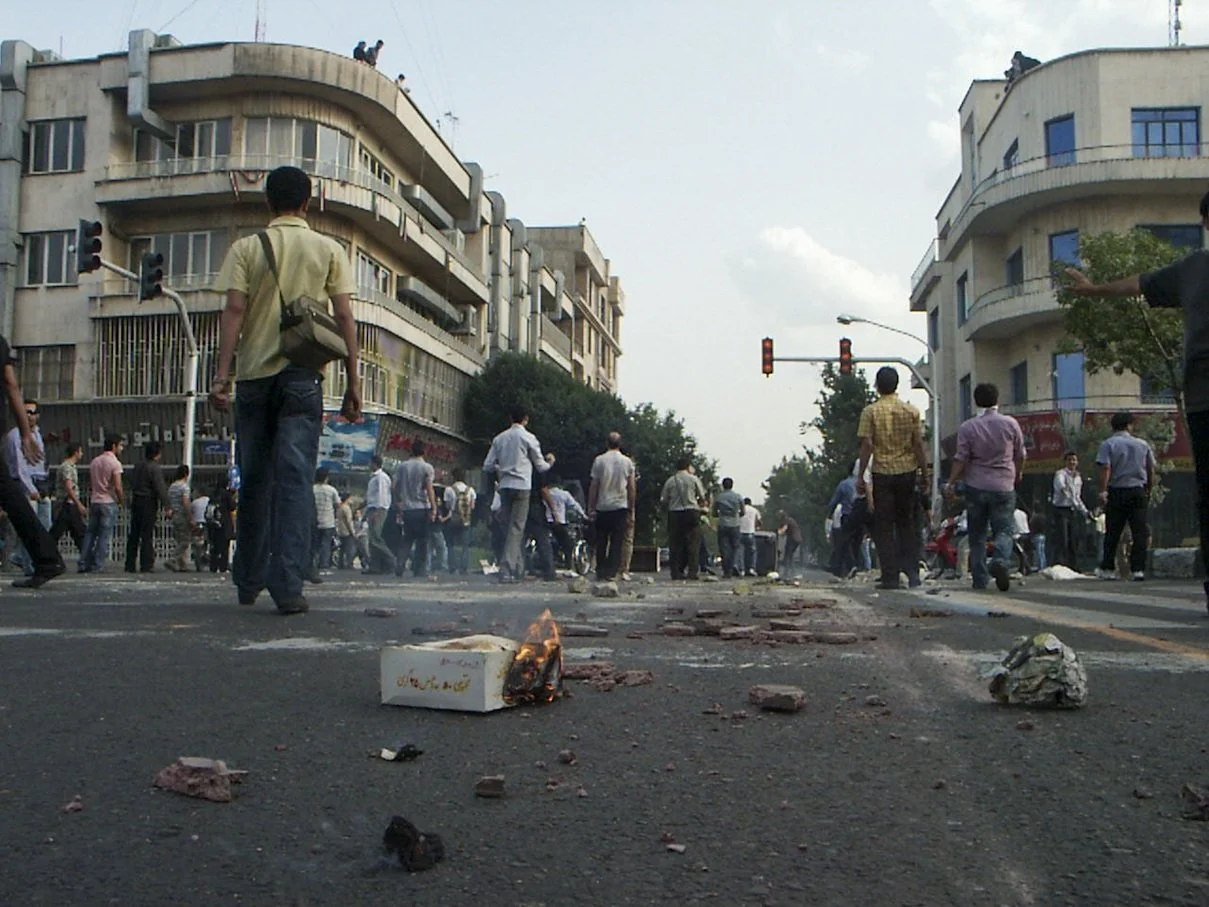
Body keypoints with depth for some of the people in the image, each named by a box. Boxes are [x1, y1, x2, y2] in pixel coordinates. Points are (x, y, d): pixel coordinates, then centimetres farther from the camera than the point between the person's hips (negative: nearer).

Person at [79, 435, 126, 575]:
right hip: (109, 502, -7)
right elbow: (117, 487, -16)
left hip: (94, 501, 7)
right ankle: (97, 566, -3)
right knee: (105, 536, -2)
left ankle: (84, 564, 8)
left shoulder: (94, 461, 11)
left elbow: (90, 484, 15)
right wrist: (122, 500, -1)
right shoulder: (115, 463, -10)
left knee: (90, 533, 10)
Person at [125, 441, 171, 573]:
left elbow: (132, 484, 18)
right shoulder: (155, 468, -13)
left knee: (134, 534, 10)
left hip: (136, 501, 7)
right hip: (149, 503, -7)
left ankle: (130, 565, 14)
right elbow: (160, 489, -18)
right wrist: (167, 507, -18)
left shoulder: (138, 467, 12)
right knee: (147, 535, -4)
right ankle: (146, 565, -4)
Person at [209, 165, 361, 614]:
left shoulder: (246, 248, 7)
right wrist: (353, 382, 2)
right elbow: (344, 316, 1)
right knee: (295, 478, -4)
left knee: (254, 480, 11)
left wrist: (222, 374, -7)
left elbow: (233, 311, -4)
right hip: (303, 374, -1)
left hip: (254, 373, 1)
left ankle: (249, 581, 23)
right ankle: (288, 585, -11)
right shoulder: (329, 249, 7)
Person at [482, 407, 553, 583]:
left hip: (504, 486, 5)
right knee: (516, 529, -5)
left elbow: (487, 466, 9)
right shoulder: (528, 438, -3)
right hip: (521, 486, -5)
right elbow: (540, 466, 4)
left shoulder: (499, 438, 9)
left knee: (509, 527, 14)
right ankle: (506, 570, -12)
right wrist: (550, 462, 25)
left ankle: (518, 568, 19)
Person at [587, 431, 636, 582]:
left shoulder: (599, 460, -2)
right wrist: (631, 508, 10)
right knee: (617, 541, 1)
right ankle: (612, 572, -5)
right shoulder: (627, 462, 2)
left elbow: (593, 486, -1)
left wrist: (590, 508, 5)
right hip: (620, 507, 0)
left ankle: (600, 572, 10)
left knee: (601, 541, 8)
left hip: (602, 507, 0)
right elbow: (632, 487, 3)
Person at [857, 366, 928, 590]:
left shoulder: (871, 411, -7)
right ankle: (912, 571, 9)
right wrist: (925, 471, 10)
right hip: (907, 471, 3)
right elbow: (918, 444, 1)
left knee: (884, 527, 3)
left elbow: (867, 445, -9)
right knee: (907, 524, 16)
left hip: (883, 473, -3)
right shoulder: (911, 411, 1)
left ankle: (890, 577, 2)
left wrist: (860, 476, -4)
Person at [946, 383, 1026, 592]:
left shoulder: (967, 427, -5)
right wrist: (1016, 476, 26)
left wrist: (951, 482, 3)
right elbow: (1020, 455, 10)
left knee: (977, 535, 9)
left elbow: (961, 459, -7)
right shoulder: (1010, 423, 0)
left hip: (976, 487, 0)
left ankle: (979, 579, 9)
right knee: (1003, 530, 3)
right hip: (1003, 487, 0)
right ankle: (1000, 561, -25)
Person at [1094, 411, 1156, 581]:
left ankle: (1108, 569, 9)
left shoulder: (1108, 444, -2)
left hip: (1117, 492, -2)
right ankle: (1138, 569, -3)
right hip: (1138, 492, 2)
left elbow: (1105, 468, -12)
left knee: (1112, 533, 4)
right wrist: (1148, 491, 21)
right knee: (1140, 532, 2)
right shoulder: (1142, 444, 8)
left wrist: (1102, 491, -15)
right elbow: (1151, 470, 11)